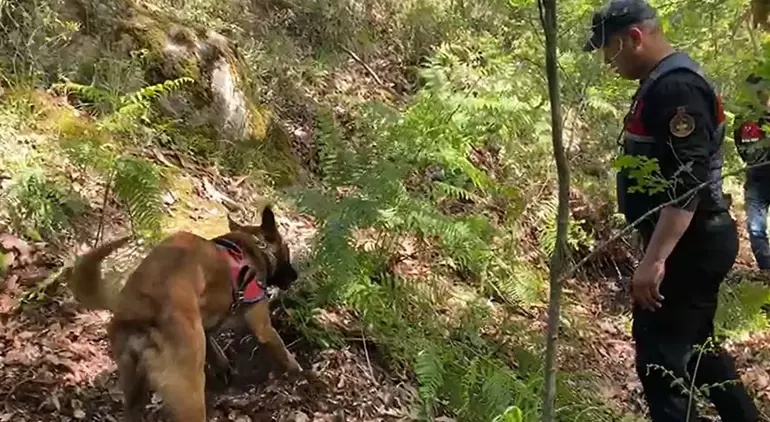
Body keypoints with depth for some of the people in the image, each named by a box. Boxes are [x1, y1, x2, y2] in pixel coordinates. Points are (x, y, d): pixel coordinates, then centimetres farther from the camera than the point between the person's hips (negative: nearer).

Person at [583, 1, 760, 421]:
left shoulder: (676, 87, -19)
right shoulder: (663, 82, 13)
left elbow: (688, 182, -27)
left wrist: (654, 259, -31)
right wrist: (656, 251, 26)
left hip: (686, 246, -11)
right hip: (691, 243, 11)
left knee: (659, 357, -6)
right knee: (695, 346, 21)